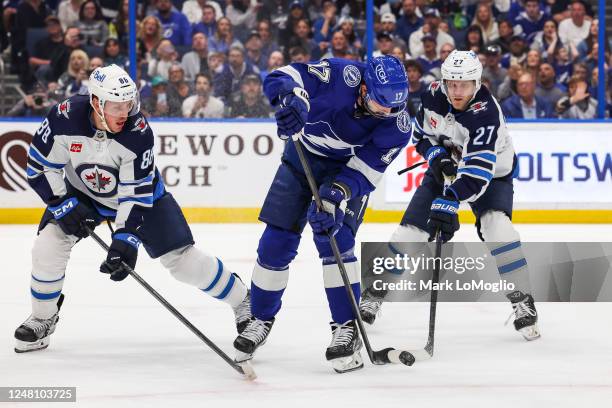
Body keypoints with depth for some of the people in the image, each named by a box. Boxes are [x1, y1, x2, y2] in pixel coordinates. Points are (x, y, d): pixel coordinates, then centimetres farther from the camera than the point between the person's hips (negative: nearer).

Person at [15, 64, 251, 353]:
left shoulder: (139, 132, -33)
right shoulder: (65, 118, -30)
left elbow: (136, 193, -30)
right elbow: (40, 167, -16)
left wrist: (125, 238, -38)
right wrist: (64, 205, -22)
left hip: (141, 192, -2)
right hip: (82, 193, 2)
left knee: (183, 258, -7)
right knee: (48, 247, -15)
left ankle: (243, 300, 13)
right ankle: (43, 319, 8)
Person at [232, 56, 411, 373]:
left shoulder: (397, 125, -26)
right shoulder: (340, 76, -30)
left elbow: (363, 171, -23)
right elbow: (281, 78, -28)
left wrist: (335, 196, -38)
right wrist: (291, 97, -50)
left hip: (348, 170, -1)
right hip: (304, 156, 1)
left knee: (334, 239, -21)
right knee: (276, 242, 0)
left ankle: (347, 328, -12)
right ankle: (261, 320, 20)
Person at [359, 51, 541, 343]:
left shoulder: (486, 113, -35)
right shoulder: (434, 95, -17)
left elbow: (477, 172, -43)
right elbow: (420, 135, 1)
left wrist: (448, 203, -52)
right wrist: (436, 155, -20)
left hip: (492, 173, -4)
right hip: (446, 167, 5)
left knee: (496, 225, -28)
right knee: (411, 228, -3)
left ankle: (522, 302, -19)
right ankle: (374, 294, 13)